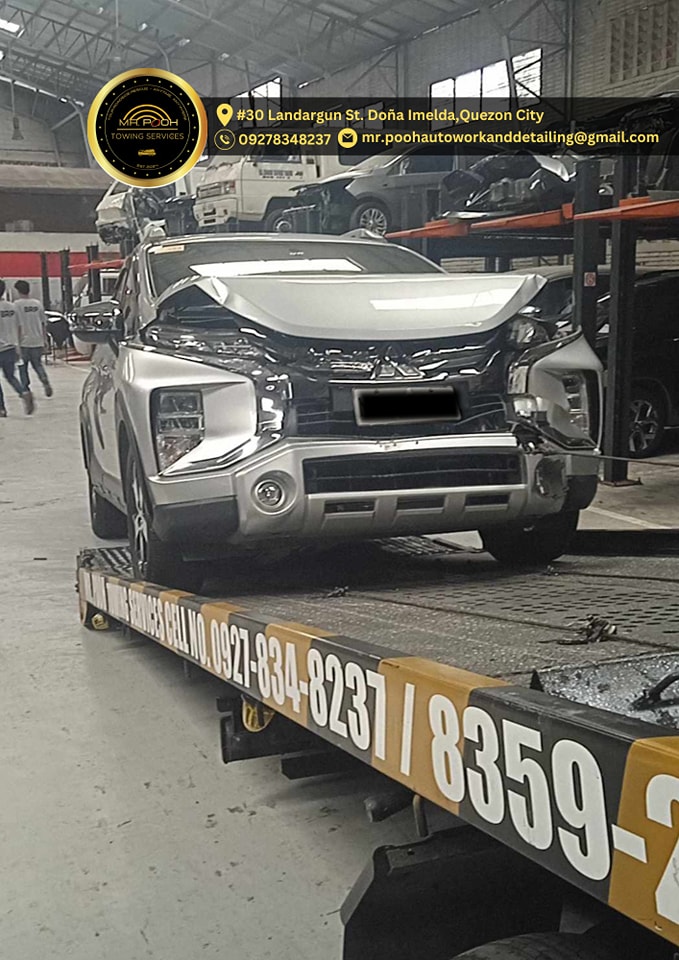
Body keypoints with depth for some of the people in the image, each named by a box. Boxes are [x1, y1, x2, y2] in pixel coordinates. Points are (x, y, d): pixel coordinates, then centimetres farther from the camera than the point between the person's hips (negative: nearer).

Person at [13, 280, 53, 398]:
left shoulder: (17, 304, -9)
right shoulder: (37, 303, 5)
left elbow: (18, 325, -14)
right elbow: (43, 323, 9)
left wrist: (17, 342, -10)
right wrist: (43, 340, 16)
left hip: (24, 342, -4)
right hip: (37, 341, 4)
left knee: (22, 367, 8)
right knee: (38, 364, 14)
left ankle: (26, 389, 8)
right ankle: (45, 381, -9)